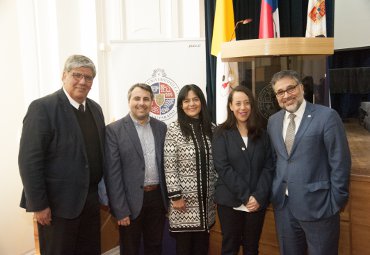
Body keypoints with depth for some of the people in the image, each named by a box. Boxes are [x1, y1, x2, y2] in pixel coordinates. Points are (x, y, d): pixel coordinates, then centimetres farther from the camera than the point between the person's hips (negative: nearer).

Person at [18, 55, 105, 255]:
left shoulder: (95, 108, 8)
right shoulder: (43, 108, -13)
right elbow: (29, 161, -16)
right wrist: (38, 205, -15)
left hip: (90, 200, 6)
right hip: (58, 203, -6)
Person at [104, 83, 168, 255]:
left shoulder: (161, 127, 5)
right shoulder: (114, 130, -8)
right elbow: (112, 173, -10)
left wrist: (169, 198, 7)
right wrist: (120, 210, -12)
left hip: (157, 197, 4)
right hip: (131, 201, -3)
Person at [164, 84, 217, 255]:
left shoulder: (210, 128, 6)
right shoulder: (174, 129, -7)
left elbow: (216, 163, 10)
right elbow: (169, 167, -10)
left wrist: (217, 192, 9)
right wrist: (175, 196, -12)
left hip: (206, 198, 4)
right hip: (184, 198, -4)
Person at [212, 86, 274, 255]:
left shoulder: (261, 134, 6)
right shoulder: (222, 133, -3)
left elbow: (268, 167, 0)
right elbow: (223, 168, -12)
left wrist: (259, 196, -12)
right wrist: (245, 196, -17)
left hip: (257, 201, 3)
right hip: (230, 201, -2)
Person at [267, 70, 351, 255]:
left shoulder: (327, 116, -11)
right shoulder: (273, 121, 6)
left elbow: (340, 162, -10)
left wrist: (336, 202, -9)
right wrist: (274, 192, 8)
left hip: (317, 204, -5)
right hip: (283, 204, 5)